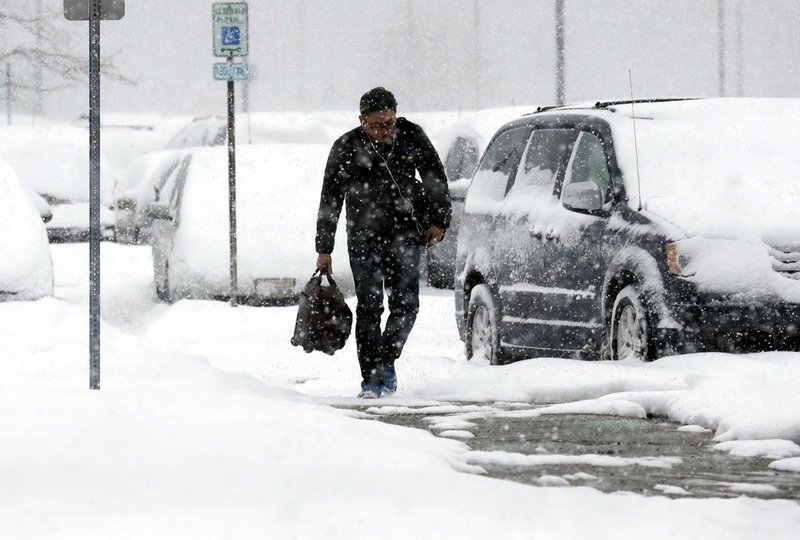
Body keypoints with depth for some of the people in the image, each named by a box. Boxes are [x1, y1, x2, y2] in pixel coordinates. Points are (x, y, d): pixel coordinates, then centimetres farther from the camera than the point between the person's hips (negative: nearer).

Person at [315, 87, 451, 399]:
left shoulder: (411, 136, -4)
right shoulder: (347, 148, -9)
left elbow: (435, 178, 8)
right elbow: (330, 201, -4)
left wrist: (439, 221, 4)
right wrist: (324, 250, -4)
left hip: (405, 236, 2)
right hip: (364, 239, -2)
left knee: (405, 305, -3)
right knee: (369, 309, -4)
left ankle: (386, 361, 18)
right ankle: (371, 380, 0)